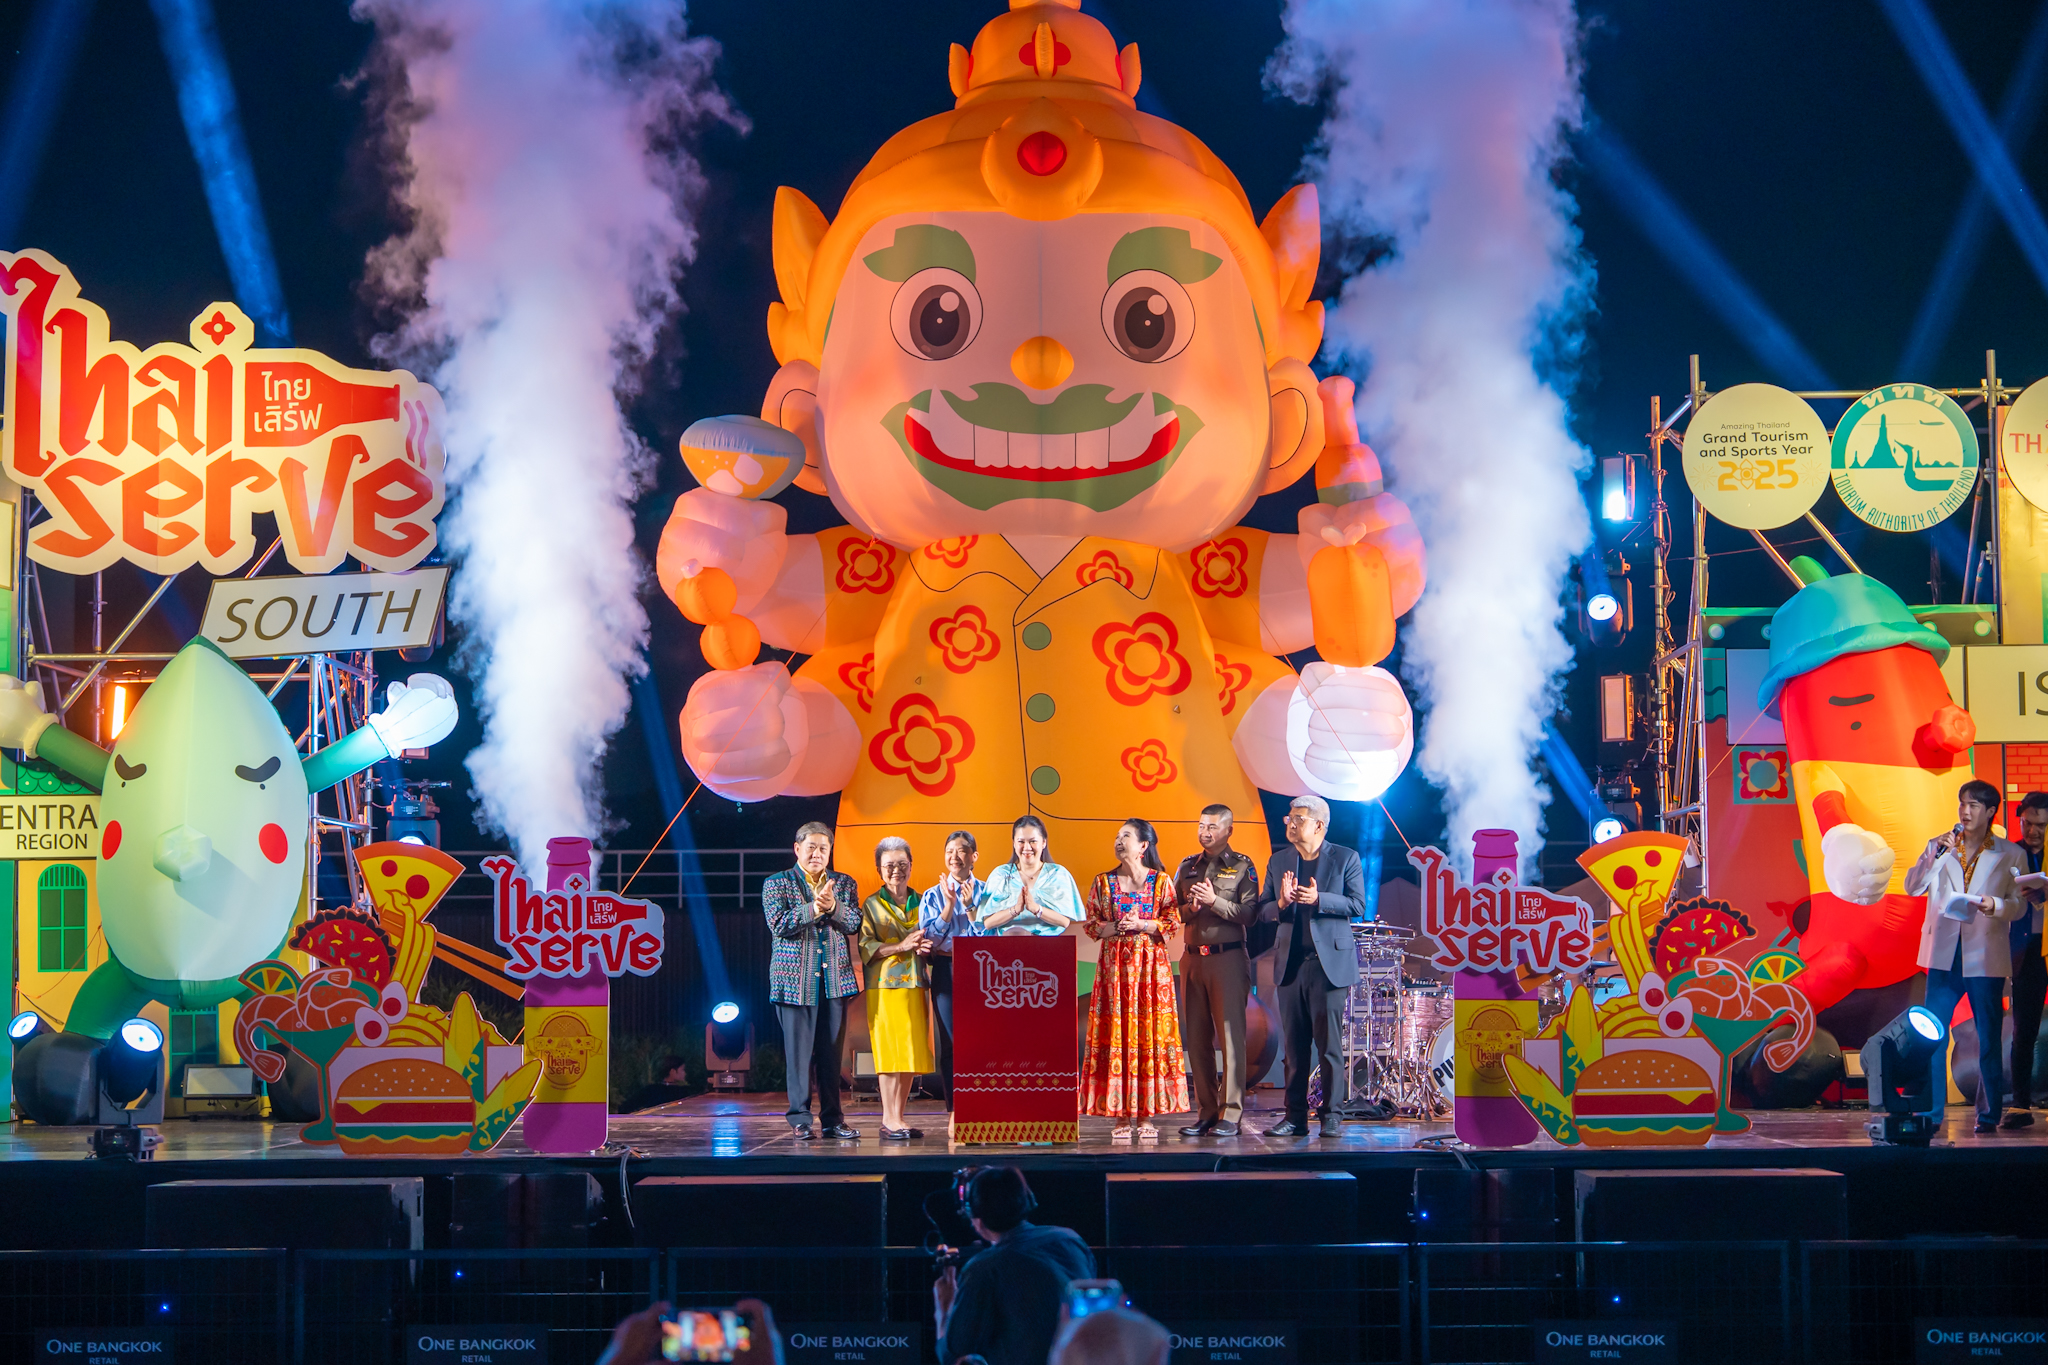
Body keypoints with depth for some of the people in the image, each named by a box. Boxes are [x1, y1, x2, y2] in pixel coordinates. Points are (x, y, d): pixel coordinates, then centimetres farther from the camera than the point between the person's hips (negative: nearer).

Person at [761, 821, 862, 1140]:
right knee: (798, 1052, -3)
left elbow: (855, 924, 1)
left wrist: (833, 907, -18)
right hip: (795, 980, -3)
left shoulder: (844, 884, 13)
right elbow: (779, 924, -10)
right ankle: (801, 1120, 2)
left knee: (832, 1051, 4)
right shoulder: (777, 884, 4)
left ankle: (832, 1119, 10)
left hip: (835, 979, 3)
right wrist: (813, 909, -22)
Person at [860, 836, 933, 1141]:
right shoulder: (872, 905, 5)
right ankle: (890, 1120, -7)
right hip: (885, 986, -4)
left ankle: (896, 1118, 7)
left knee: (912, 1053, 0)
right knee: (890, 1052, -8)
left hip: (915, 985, 4)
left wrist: (923, 947, -5)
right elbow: (867, 947, -3)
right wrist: (901, 947, -16)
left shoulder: (922, 903, 16)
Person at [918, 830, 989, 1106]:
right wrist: (949, 905, -11)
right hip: (946, 972, 0)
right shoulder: (934, 896, 9)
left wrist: (970, 907, -14)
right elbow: (928, 938, -2)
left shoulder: (986, 892, 7)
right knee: (951, 1044, -2)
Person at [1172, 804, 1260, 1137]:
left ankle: (1230, 1114, -7)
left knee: (1231, 1035, -7)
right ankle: (1205, 1112, 11)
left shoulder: (1242, 867, 2)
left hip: (1228, 957, -5)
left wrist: (1214, 901, -17)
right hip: (1192, 957, 5)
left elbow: (1249, 914, -8)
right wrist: (1191, 908, -7)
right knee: (1197, 1037, 5)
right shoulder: (1187, 867, 15)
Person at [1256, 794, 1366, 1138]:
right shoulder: (1278, 861, 12)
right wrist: (1281, 903, -12)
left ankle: (1331, 1116, 2)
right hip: (1290, 963, 4)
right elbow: (1262, 910, 10)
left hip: (1329, 963, -4)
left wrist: (1318, 899, -19)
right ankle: (1295, 1117, 9)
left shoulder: (1345, 858, 1)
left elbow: (1357, 905, -6)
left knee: (1329, 1044, -4)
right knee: (1294, 1044, 5)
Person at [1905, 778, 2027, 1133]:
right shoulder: (1939, 846, 11)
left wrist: (1996, 905, -19)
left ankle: (1988, 1115, 9)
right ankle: (1931, 1112, 6)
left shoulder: (2010, 855, 5)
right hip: (1944, 956, 2)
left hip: (1986, 958, -2)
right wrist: (1936, 855, -11)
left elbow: (2019, 905, 2)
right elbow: (1913, 887, 1)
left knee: (1989, 1039, 0)